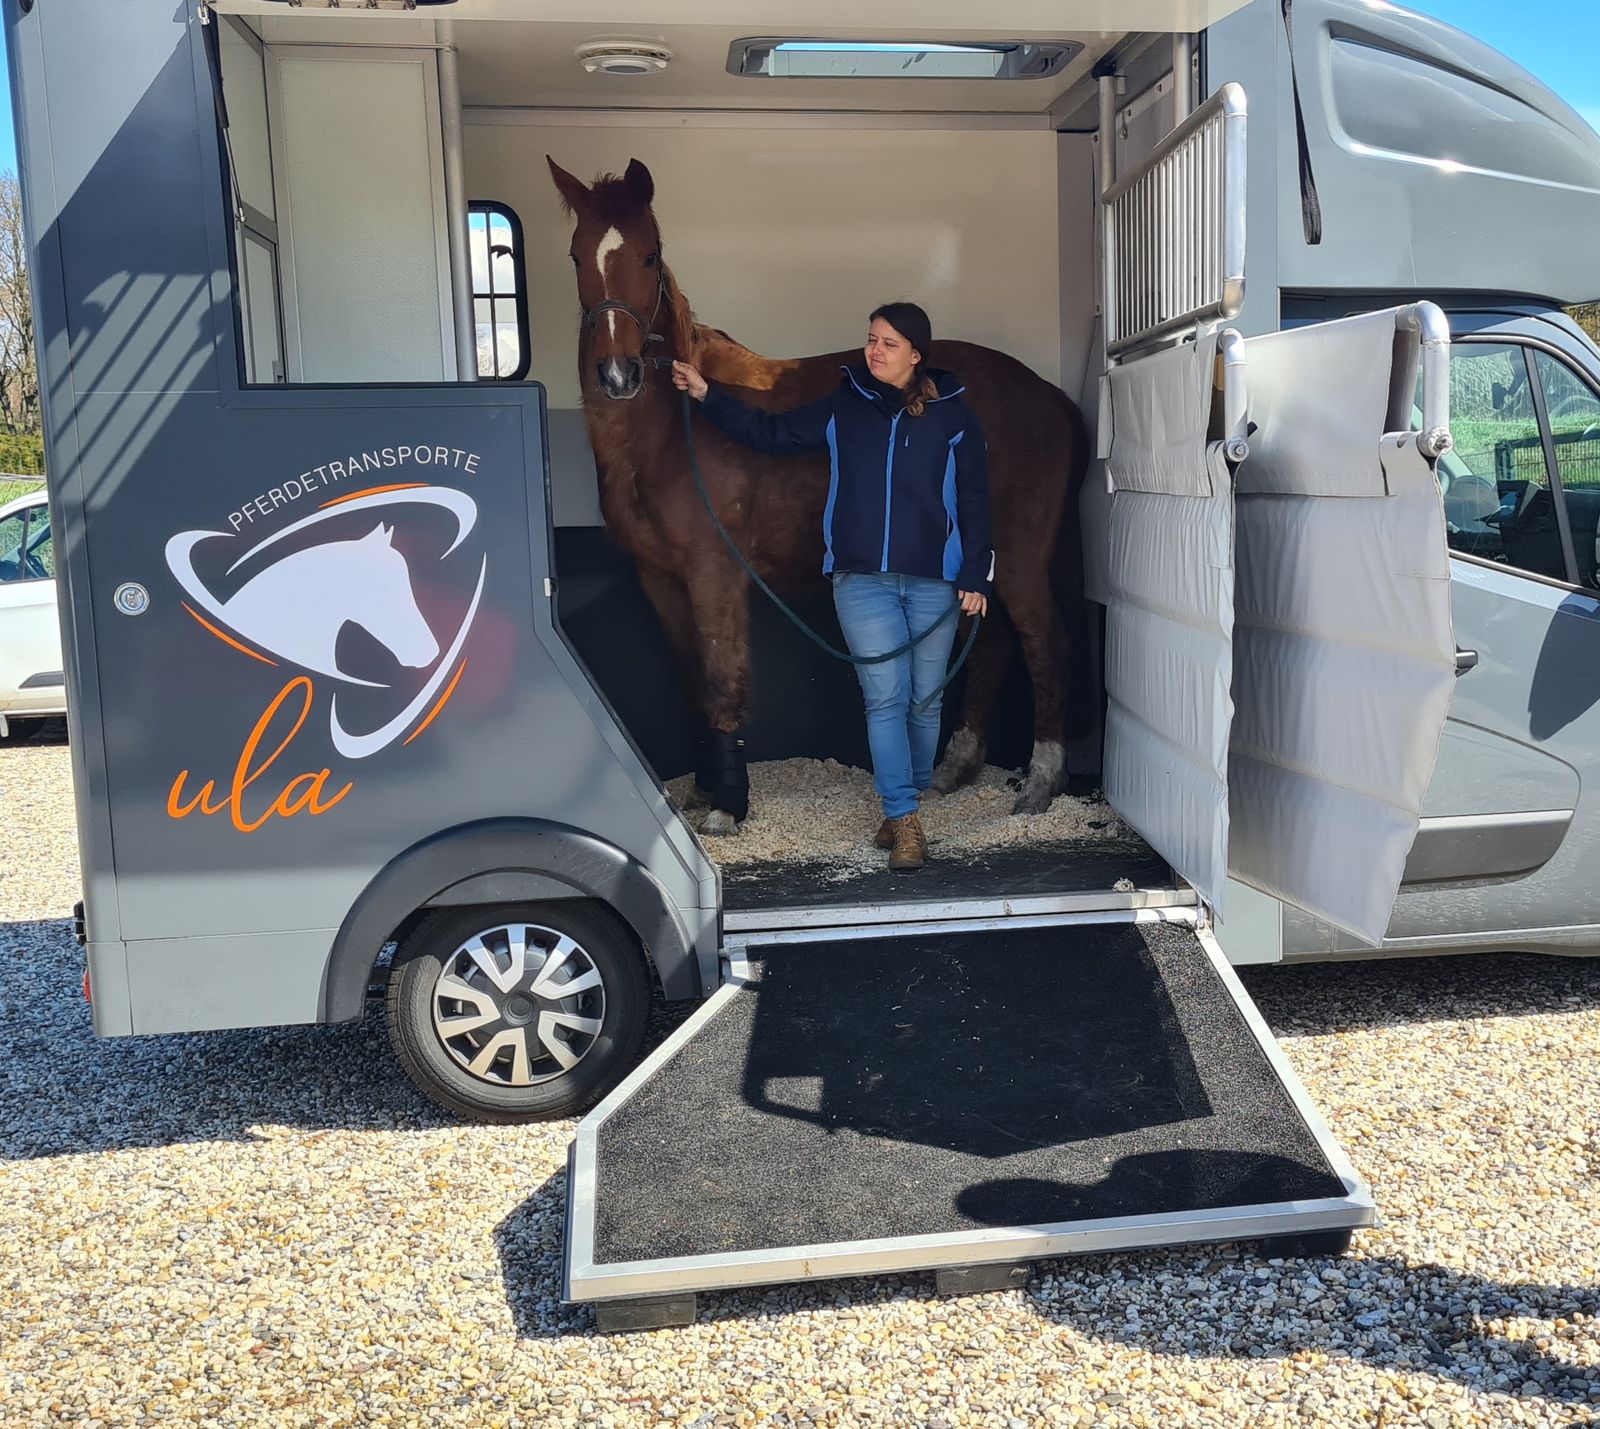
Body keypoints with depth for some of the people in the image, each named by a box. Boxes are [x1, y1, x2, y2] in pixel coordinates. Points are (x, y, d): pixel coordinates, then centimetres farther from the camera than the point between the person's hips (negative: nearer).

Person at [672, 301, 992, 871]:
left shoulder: (954, 417, 3)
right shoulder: (843, 408, 6)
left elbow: (974, 503, 3)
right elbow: (768, 433, 9)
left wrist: (976, 577, -3)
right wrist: (707, 395, 0)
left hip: (934, 581, 0)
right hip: (863, 578, 0)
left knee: (925, 699, 8)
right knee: (885, 697, -6)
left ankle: (907, 801, 27)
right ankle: (905, 822, -1)